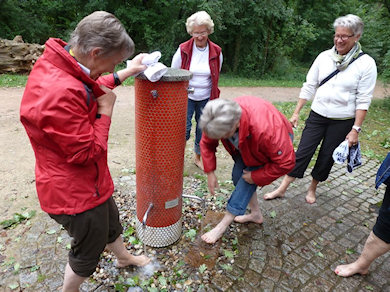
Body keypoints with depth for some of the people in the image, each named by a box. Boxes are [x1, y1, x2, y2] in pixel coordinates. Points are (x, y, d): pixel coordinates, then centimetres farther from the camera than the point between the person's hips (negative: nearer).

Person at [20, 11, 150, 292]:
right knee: (89, 250, 18)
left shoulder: (57, 64, -3)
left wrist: (126, 72, 10)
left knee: (110, 223, 32)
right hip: (75, 192, -9)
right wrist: (106, 110, -18)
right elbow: (87, 152, -28)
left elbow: (89, 91, 16)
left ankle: (124, 257, 60)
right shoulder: (61, 93, -35)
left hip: (87, 182, 10)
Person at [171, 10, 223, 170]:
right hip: (186, 97, -2)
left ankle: (197, 157, 33)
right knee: (184, 129, -10)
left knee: (203, 129, 11)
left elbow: (216, 76, 10)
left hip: (206, 98, 2)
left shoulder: (217, 52, -3)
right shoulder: (183, 49, -8)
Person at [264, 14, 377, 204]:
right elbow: (309, 86, 4)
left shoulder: (366, 63, -7)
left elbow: (363, 100, -8)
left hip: (342, 122, -1)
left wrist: (356, 129, -11)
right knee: (302, 152, 0)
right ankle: (282, 189, 10)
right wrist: (296, 112, 2)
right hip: (317, 116, 2)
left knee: (326, 158, 9)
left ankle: (312, 189, 32)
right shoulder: (324, 57, 1)